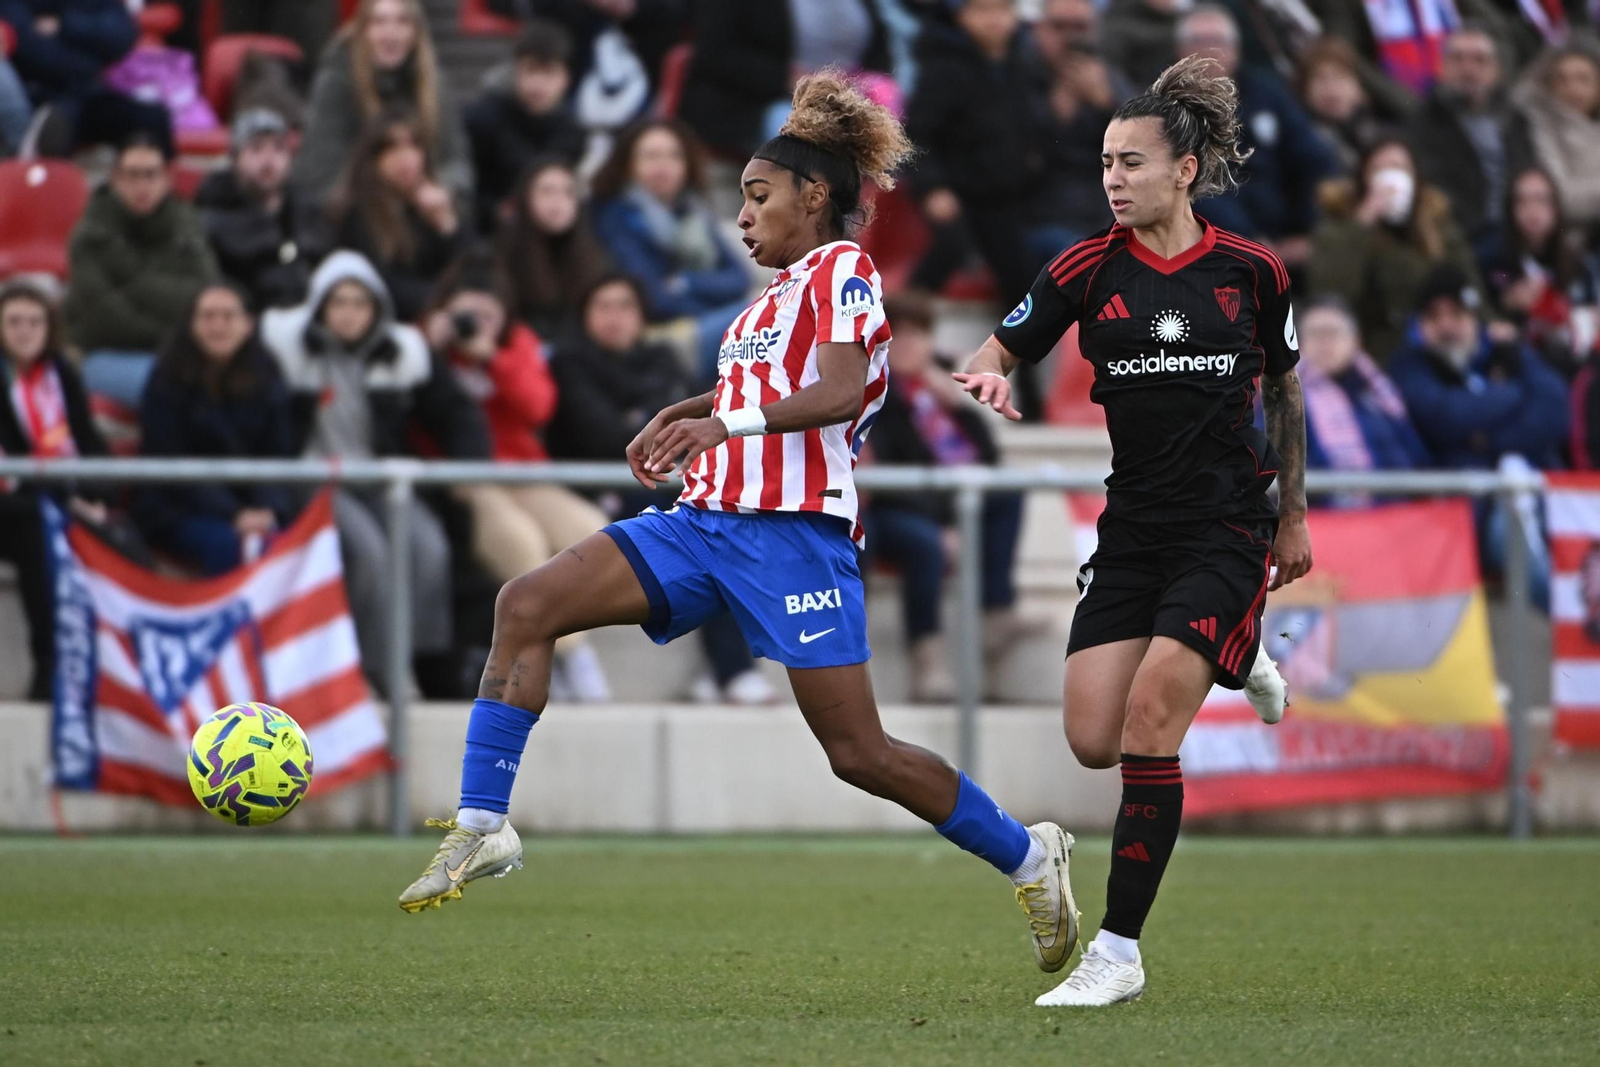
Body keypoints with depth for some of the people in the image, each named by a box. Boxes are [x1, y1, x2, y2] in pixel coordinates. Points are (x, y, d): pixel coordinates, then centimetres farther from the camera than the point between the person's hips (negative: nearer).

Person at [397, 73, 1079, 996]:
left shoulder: (843, 272, -4)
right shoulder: (784, 287, 23)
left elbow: (840, 393, -21)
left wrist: (726, 423, -31)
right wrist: (681, 415, 25)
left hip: (793, 531, -9)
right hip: (708, 521, 9)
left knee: (859, 753, -8)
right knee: (527, 605, -9)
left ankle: (1028, 857, 12)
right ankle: (481, 826, -12)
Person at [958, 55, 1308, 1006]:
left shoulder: (1253, 271, -2)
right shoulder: (1091, 269, 0)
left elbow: (1286, 392, 12)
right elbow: (1000, 350, 3)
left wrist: (1295, 515, 15)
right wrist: (987, 376, -21)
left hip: (1228, 524, -3)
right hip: (1134, 525, 3)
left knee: (1149, 721, -18)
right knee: (1093, 741, -3)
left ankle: (1120, 951, -11)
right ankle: (1232, 660, 31)